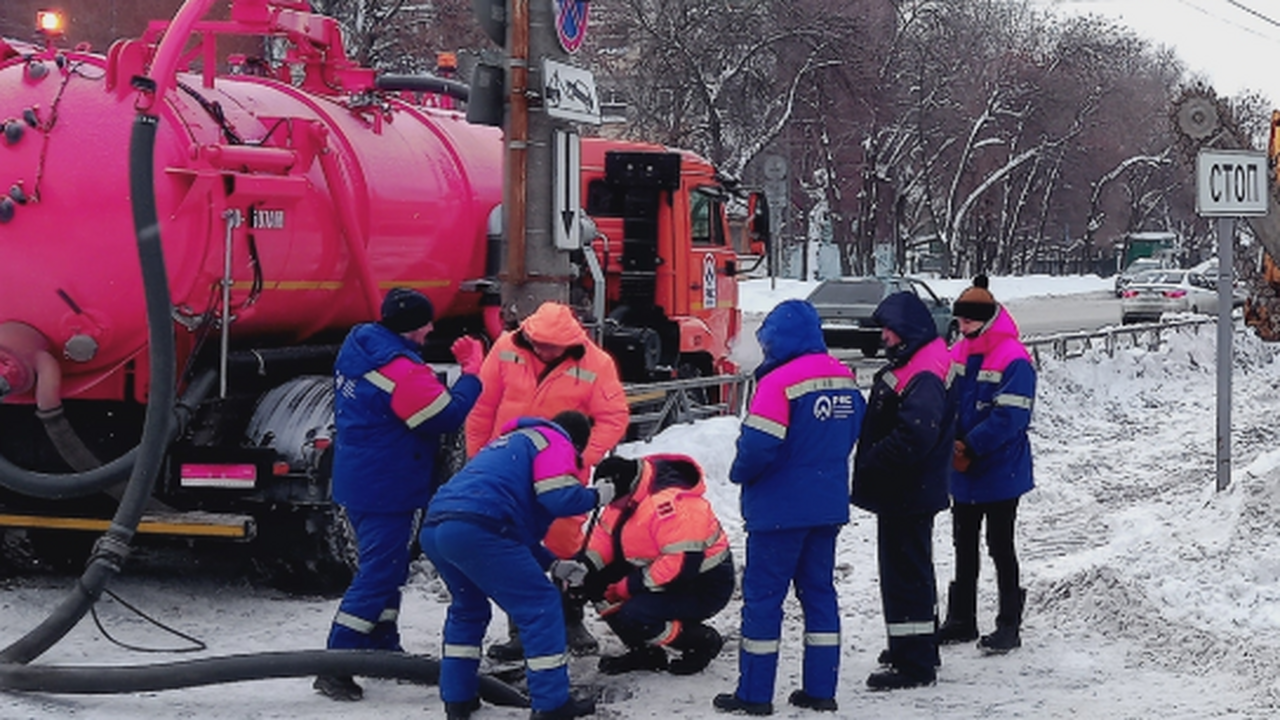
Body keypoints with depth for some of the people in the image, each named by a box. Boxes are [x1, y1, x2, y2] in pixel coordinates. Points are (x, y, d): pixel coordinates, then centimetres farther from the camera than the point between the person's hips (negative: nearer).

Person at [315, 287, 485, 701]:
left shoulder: (358, 347, 5)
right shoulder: (401, 371, -25)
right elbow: (446, 418, -17)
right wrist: (471, 374, -7)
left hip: (359, 480, 10)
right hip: (385, 491, -10)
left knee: (386, 568, 22)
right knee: (379, 574, -6)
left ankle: (383, 648, 35)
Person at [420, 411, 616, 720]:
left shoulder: (511, 443, 38)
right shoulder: (555, 442, 12)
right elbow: (560, 497, -5)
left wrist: (554, 564, 34)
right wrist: (596, 496, 15)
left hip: (433, 529, 9)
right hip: (476, 529, -9)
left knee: (468, 608, 29)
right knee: (540, 605, 1)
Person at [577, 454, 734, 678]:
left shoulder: (671, 504, -33)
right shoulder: (629, 493, -3)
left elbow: (685, 565, -35)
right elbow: (606, 532, 10)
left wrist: (628, 586, -26)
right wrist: (585, 569, -8)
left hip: (703, 587, -10)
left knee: (633, 616, -26)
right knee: (598, 587, -1)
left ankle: (702, 643, -2)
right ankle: (645, 651, 11)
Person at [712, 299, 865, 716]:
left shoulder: (780, 382, -19)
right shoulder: (844, 378, 6)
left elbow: (758, 446, -22)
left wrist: (740, 473, -3)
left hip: (780, 507, -7)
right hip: (829, 505, 7)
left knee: (763, 595, 1)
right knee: (819, 590, 14)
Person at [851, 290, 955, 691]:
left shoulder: (923, 377, -23)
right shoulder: (907, 366, 13)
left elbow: (915, 436, -31)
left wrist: (871, 466, -23)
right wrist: (868, 465, 12)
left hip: (908, 494, -11)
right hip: (903, 492, 11)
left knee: (904, 572, -6)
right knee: (911, 568, 22)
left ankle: (914, 664, -1)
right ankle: (919, 646, 37)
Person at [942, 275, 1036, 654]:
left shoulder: (1013, 360, -17)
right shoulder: (958, 355, 6)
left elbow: (1009, 417, -23)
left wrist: (969, 447, -20)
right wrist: (951, 446, -6)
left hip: (1000, 472, -7)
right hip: (962, 472, 7)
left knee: (1000, 547, 0)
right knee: (964, 545, 15)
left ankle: (1009, 625, 8)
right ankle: (961, 619, 26)